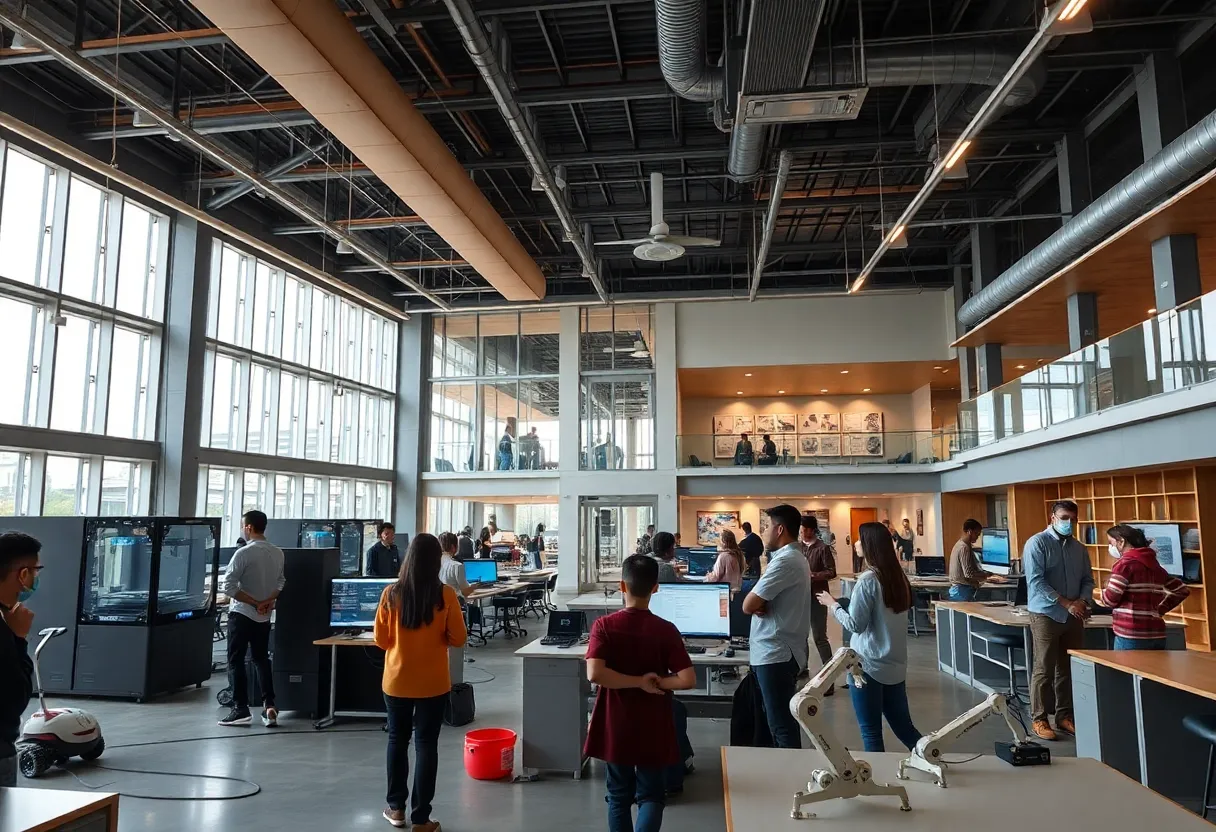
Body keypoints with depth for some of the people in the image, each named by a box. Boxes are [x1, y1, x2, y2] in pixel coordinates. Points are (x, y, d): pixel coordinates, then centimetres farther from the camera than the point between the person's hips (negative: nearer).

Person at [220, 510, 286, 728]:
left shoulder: (244, 553, -16)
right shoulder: (278, 553, 3)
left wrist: (254, 603, -10)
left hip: (241, 614, -6)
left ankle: (241, 710, 3)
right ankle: (269, 706, 6)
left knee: (236, 661, 4)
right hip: (264, 617, 6)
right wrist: (268, 601, -1)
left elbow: (228, 586, -17)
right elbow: (281, 582, 9)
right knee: (262, 660, 14)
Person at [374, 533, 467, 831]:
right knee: (426, 745, 8)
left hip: (396, 681, 2)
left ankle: (396, 808, 29)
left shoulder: (391, 594, -10)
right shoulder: (445, 595, -14)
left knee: (397, 740, 19)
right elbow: (458, 639, -8)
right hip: (433, 683, -2)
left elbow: (380, 639, -1)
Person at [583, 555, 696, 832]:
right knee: (651, 796, 12)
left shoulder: (604, 625, -11)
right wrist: (657, 682, -4)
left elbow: (594, 674, -23)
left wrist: (638, 682, -14)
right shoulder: (666, 631, -11)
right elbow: (688, 680, -17)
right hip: (653, 730, -1)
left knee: (619, 795, 18)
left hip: (616, 728, 1)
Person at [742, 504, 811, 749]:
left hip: (775, 654, -10)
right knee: (781, 720, 18)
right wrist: (759, 604, -9)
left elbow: (748, 605, -21)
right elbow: (754, 604, 13)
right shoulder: (793, 557, 15)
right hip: (779, 650, 10)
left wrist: (756, 604, 0)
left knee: (782, 725, -3)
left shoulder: (785, 561, -20)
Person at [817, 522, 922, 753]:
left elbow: (855, 624, -14)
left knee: (871, 733, 4)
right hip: (895, 665, 7)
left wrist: (832, 604, 0)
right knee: (904, 727, 18)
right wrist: (847, 603, 18)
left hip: (868, 665, -7)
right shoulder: (899, 577, 5)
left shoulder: (868, 580, -17)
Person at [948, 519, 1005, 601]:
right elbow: (969, 574, -19)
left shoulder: (959, 545, 16)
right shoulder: (964, 548, -15)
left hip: (957, 590, 10)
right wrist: (988, 576, -10)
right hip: (963, 591, -10)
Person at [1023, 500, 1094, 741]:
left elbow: (1088, 580, 13)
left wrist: (1082, 601, -7)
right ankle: (1039, 719, 6)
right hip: (1046, 615, -6)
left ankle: (1064, 716, 22)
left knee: (1069, 669, 10)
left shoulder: (1079, 548, 10)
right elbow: (1036, 582, -16)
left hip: (1073, 616, 6)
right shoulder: (1037, 543, -9)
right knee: (1044, 670, -1)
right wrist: (1066, 603, -18)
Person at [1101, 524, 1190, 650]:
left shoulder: (1125, 562, -8)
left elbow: (1110, 599, -10)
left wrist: (1102, 593, 12)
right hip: (1156, 635, 7)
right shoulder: (1154, 564, 14)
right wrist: (1159, 609, 19)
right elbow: (1182, 590, 23)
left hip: (1131, 636, -7)